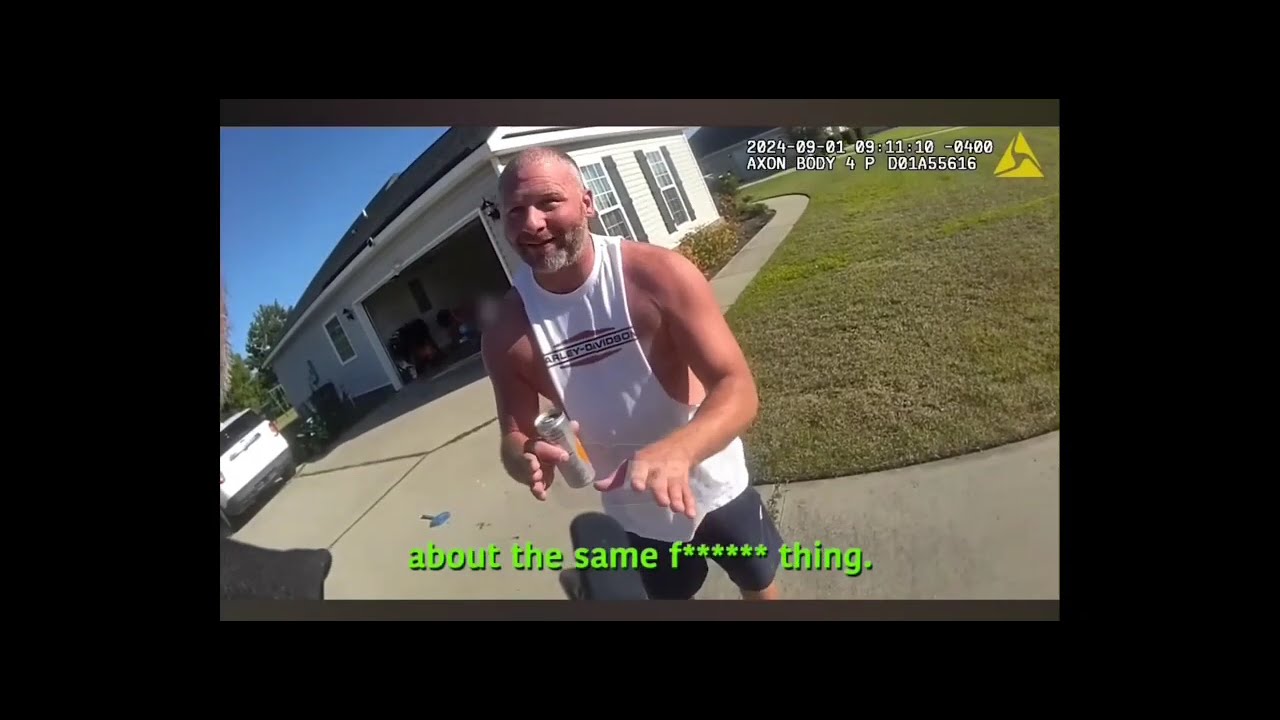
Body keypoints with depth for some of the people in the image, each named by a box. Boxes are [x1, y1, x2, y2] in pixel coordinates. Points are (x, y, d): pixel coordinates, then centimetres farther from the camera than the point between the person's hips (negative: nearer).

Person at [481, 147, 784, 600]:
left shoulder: (659, 274, -26)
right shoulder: (506, 334, -17)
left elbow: (739, 390, -29)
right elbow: (514, 437, -7)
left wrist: (678, 450, -50)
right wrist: (525, 460, -33)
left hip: (711, 486, -2)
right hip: (636, 513, 2)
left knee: (758, 582, 25)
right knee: (672, 596, 29)